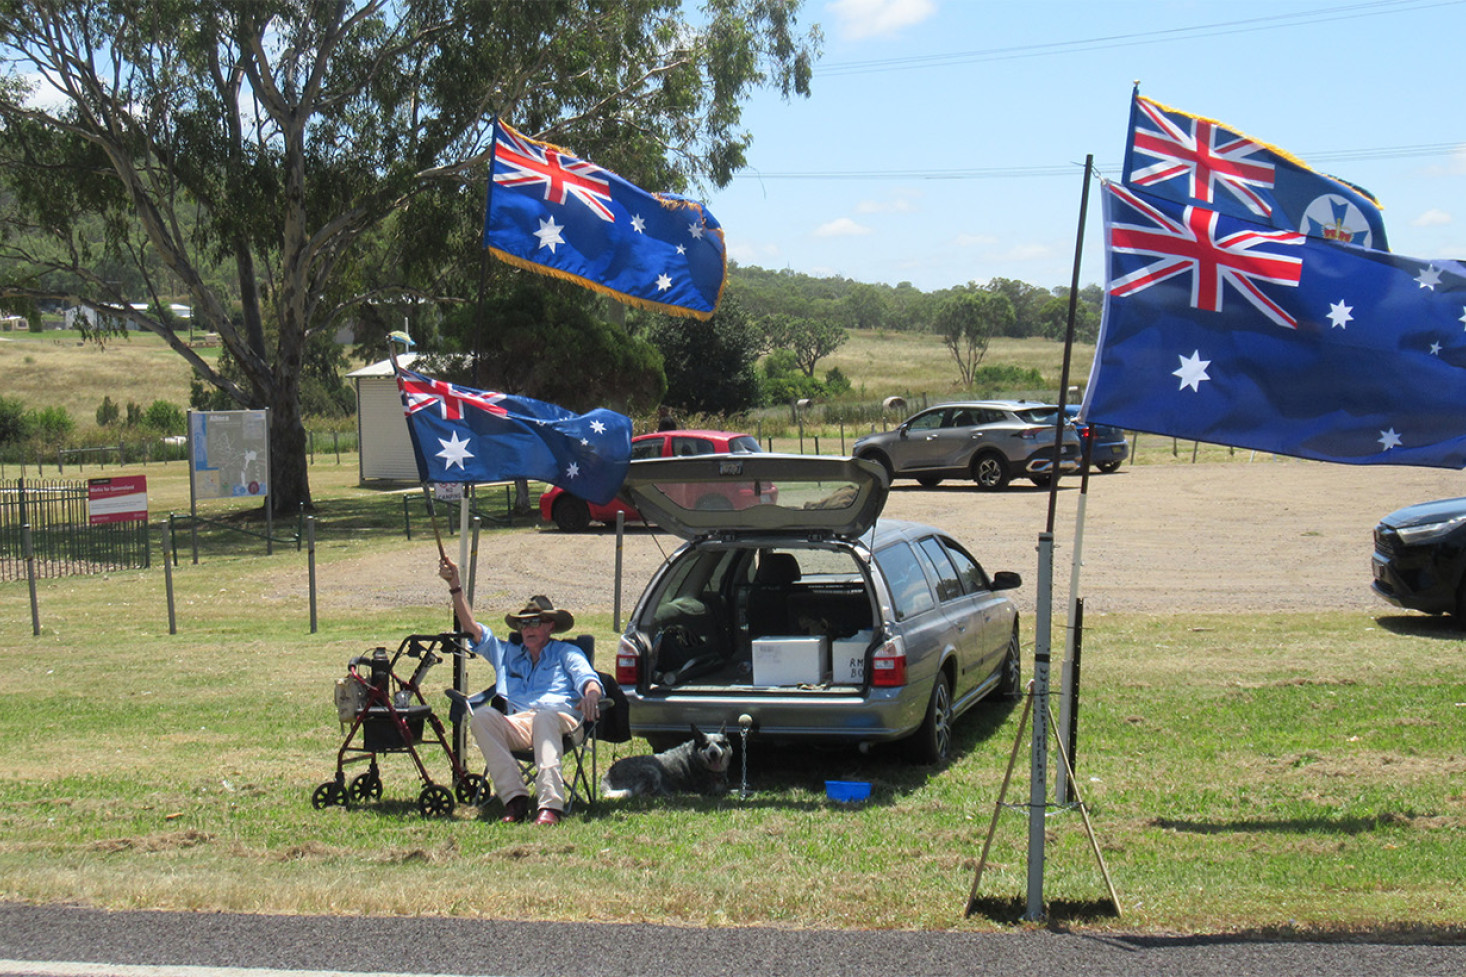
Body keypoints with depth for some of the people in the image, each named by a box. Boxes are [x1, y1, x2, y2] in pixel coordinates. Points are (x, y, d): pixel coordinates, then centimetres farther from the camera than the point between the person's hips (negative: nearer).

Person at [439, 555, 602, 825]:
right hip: (517, 725, 3)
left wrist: (591, 694, -20)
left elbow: (587, 678, 5)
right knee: (482, 717, -29)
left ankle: (551, 804, -54)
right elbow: (471, 627, 28)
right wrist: (455, 585, 19)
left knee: (544, 717, -40)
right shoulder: (507, 654, 34)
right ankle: (514, 798, -37)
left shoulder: (567, 653, 24)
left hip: (560, 720, -3)